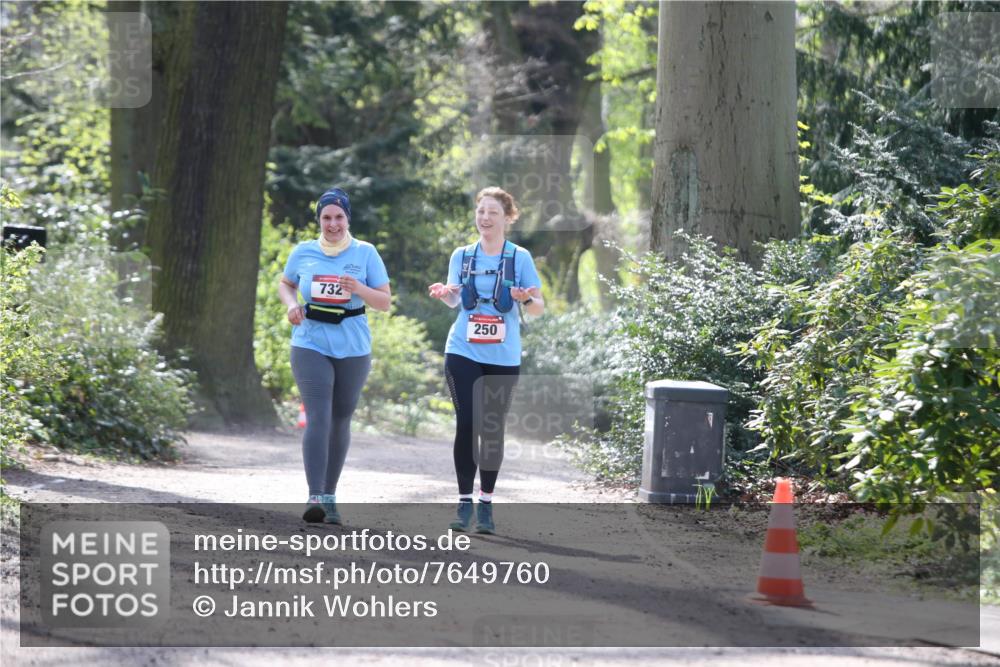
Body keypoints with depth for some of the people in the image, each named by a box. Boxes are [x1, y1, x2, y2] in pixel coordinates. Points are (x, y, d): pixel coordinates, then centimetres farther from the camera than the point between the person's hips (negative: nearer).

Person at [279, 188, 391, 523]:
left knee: (340, 421, 10)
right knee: (318, 418, -15)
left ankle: (330, 496, 22)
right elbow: (285, 284, 21)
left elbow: (385, 301, 1)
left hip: (353, 349, 1)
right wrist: (291, 304, -1)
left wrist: (359, 289, -19)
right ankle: (315, 496, -22)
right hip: (311, 346, -1)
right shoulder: (303, 252, 3)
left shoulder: (365, 253, 0)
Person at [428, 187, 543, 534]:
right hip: (463, 352, 1)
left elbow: (539, 308, 1)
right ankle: (464, 502, 1)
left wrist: (527, 299, -21)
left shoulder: (519, 257, 1)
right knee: (466, 424, -5)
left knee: (493, 429, 2)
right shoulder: (462, 256, 7)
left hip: (502, 357, -1)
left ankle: (486, 504, 10)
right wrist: (445, 294, -11)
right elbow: (455, 300, 12)